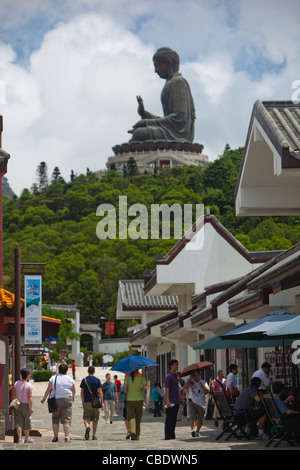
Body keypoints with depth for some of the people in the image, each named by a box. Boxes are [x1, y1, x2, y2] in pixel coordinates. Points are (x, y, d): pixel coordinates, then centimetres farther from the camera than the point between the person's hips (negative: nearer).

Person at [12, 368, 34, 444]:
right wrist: (31, 407, -13)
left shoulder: (16, 383, -1)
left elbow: (14, 395, 3)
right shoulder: (29, 385, -12)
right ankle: (27, 439, 24)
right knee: (26, 423, 12)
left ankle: (19, 438, -7)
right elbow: (30, 397, -15)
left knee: (18, 422, 3)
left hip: (17, 405, 3)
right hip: (25, 405, -3)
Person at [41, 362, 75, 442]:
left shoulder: (53, 378, -3)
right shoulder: (70, 380, 0)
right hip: (67, 400, 0)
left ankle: (55, 436, 12)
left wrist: (44, 399, 13)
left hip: (56, 400, 0)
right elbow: (73, 391, 10)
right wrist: (73, 398, 30)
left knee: (55, 419, 12)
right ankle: (67, 437, -9)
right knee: (66, 419, 0)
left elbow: (48, 390, 0)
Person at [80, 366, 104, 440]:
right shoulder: (97, 380, 0)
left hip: (87, 402, 0)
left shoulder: (84, 380, 2)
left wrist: (83, 402, 15)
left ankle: (87, 427, -29)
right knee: (95, 419, 9)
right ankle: (94, 435, 10)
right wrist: (102, 403, 0)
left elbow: (82, 393, 5)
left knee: (86, 418, 2)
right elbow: (100, 392, -4)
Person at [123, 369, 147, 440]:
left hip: (129, 399, -1)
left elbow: (125, 387, -8)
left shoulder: (127, 376, -5)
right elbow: (145, 388, -7)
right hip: (139, 399, 1)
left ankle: (132, 432, -26)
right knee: (138, 418, 13)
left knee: (131, 417, -2)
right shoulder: (142, 376, -3)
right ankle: (137, 435, 19)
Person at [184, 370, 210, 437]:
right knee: (192, 417, -17)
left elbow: (208, 391, -3)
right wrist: (190, 378, -7)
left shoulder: (203, 382, 9)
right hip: (192, 402, -1)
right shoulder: (190, 381, 10)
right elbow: (185, 387, -10)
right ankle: (193, 430, -27)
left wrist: (201, 385, -15)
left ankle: (197, 431, 22)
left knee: (200, 419, 4)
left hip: (201, 403, 1)